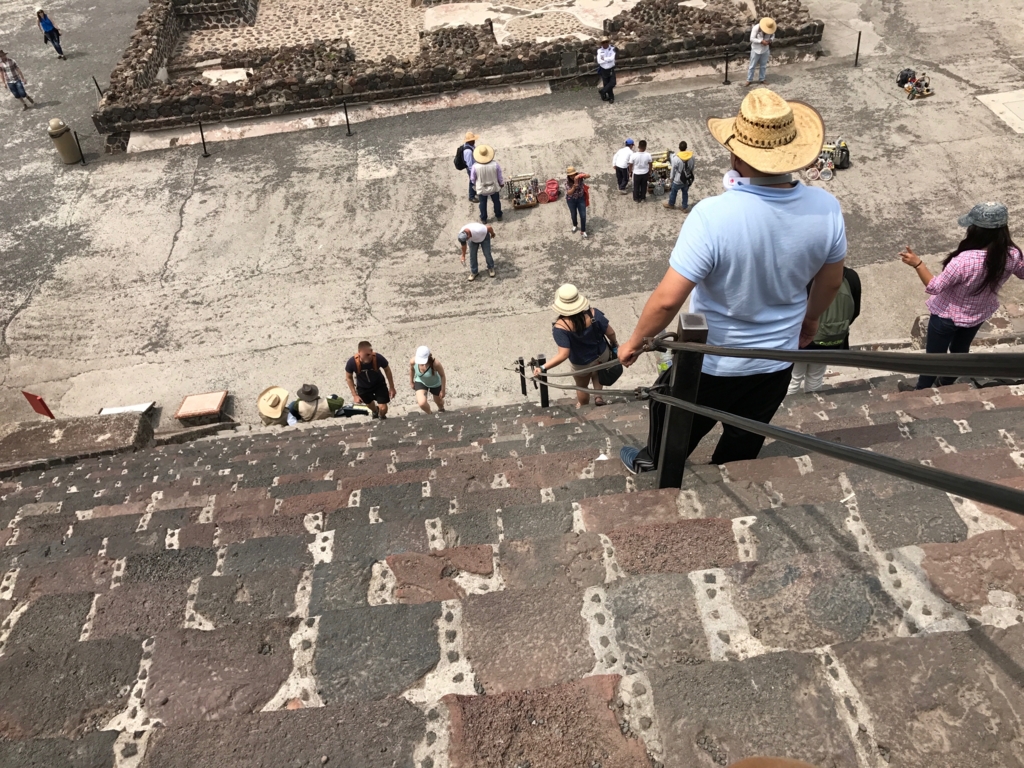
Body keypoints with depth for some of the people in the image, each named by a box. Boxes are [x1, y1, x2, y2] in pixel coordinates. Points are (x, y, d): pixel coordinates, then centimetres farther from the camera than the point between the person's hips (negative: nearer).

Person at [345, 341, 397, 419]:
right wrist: (355, 395, -14)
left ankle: (382, 418, 31)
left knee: (383, 408, -7)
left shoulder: (378, 358, -37)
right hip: (363, 387, 1)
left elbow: (387, 370, -14)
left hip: (379, 384, -1)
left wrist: (392, 387, -5)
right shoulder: (352, 362, -36)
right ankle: (375, 412, 64)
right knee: (369, 403, 26)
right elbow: (349, 377, -14)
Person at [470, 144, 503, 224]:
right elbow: (500, 177, -10)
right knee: (496, 202, 26)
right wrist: (502, 184, 11)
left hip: (481, 189, -1)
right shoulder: (495, 165, -24)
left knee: (483, 204, 22)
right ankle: (498, 216, 44)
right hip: (494, 187, 1)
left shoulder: (475, 166, -27)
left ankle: (483, 218, 38)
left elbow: (472, 179, -12)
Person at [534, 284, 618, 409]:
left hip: (582, 364, -2)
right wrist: (614, 343, 6)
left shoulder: (560, 327, -36)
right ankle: (598, 395, 38)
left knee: (582, 387, 31)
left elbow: (563, 355, -40)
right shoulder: (593, 313, -27)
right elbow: (610, 332, -16)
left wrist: (543, 368, -37)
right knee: (596, 372, 40)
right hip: (602, 354, 2)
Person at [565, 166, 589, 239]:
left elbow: (588, 176, -38)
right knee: (573, 214, 20)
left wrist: (580, 176, -56)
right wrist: (574, 186, -46)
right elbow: (569, 192, -29)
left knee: (583, 215, 0)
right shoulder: (567, 181, -24)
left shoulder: (579, 175, -22)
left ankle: (583, 231, 17)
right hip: (571, 199, 0)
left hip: (581, 198, 0)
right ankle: (575, 225, 50)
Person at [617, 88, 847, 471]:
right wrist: (810, 319, 22)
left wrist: (634, 342, -13)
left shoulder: (713, 215, -32)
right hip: (777, 362, 4)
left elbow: (667, 300, -31)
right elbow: (831, 282, 2)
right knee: (742, 447, 27)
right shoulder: (826, 208, -16)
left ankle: (652, 469, 54)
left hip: (712, 363, -4)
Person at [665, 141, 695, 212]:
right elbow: (692, 168, 2)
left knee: (673, 191, 23)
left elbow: (673, 170, -14)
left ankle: (671, 204, 45)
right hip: (688, 179, 4)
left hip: (678, 180, -4)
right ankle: (685, 207, 34)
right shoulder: (691, 156, -11)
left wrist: (671, 177, 3)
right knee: (685, 193, 23)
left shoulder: (676, 158, -25)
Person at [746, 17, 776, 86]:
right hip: (756, 50, -4)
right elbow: (752, 39, -21)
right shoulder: (756, 28, -20)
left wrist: (770, 40, -18)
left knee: (763, 66, 13)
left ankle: (761, 79, 27)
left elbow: (773, 36, 7)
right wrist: (761, 41, -28)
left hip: (765, 50, 4)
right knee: (752, 66, 4)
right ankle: (749, 80, 15)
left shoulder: (771, 29, -7)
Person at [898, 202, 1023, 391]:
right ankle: (945, 384, 53)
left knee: (934, 354, 18)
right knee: (960, 350, 30)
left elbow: (934, 287, -29)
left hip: (948, 316, -5)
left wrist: (917, 263, -26)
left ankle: (921, 391, 40)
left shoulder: (965, 261, -39)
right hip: (979, 314, 6)